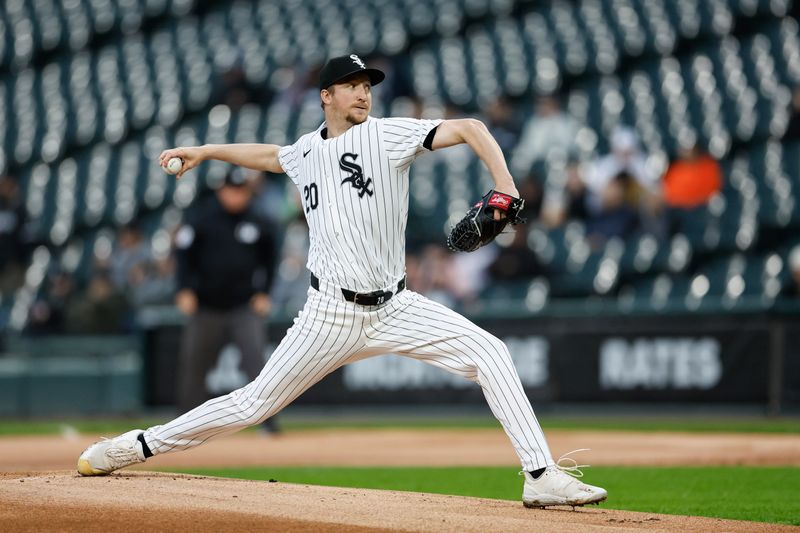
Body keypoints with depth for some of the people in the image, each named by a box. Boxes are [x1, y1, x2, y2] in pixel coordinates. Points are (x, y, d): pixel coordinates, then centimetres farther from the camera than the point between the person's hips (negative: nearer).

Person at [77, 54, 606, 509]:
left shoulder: (388, 134, -3)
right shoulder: (308, 150, 9)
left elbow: (469, 128, -15)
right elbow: (268, 155, 34)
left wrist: (504, 186, -29)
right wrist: (206, 151, 32)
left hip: (396, 308, -1)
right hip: (331, 315, 1)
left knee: (489, 353, -18)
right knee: (255, 403, 2)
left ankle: (541, 476, -16)